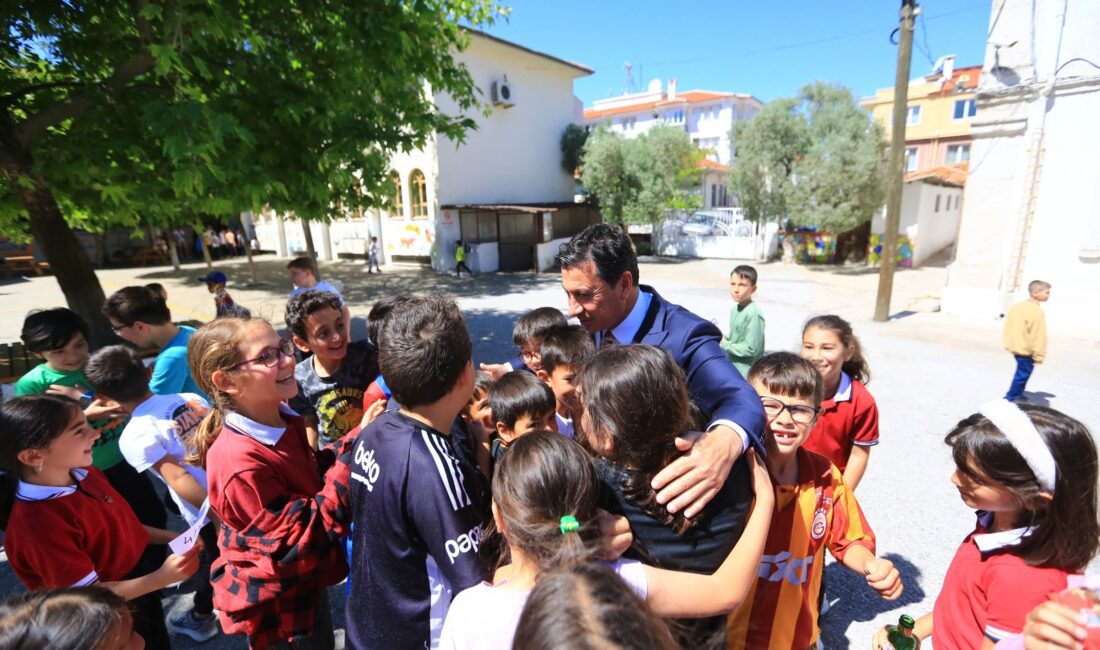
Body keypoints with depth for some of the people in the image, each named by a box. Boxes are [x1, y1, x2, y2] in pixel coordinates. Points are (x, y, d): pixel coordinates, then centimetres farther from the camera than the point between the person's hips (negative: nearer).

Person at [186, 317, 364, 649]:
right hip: (276, 602, -7)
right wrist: (349, 466, -33)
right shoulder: (240, 463, -34)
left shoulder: (282, 419, -8)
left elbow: (312, 474, 4)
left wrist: (356, 439, -12)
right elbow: (296, 536, -30)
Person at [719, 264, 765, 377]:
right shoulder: (734, 309, 5)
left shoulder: (754, 313, -21)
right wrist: (722, 337, -2)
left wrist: (725, 344, -15)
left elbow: (752, 349, -22)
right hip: (731, 368, 8)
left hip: (746, 373, -8)